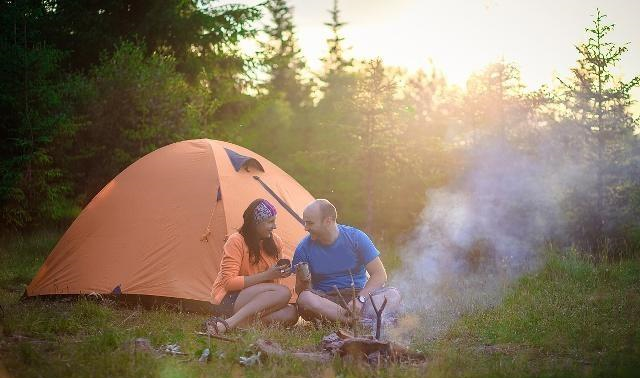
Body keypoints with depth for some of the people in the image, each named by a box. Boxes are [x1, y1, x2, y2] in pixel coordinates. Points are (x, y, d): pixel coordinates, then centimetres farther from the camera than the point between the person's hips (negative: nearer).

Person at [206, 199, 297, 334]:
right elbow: (229, 282, -18)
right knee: (283, 293, -30)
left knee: (291, 313, -22)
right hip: (229, 301, -6)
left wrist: (280, 273, -5)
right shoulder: (236, 241, -12)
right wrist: (266, 275, -20)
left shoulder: (275, 242, 7)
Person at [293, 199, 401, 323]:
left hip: (358, 294, 0)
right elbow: (300, 291, 1)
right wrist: (303, 282, -24)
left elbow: (380, 275, -7)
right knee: (304, 298, -36)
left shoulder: (356, 237, -5)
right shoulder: (304, 248, -3)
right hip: (325, 300, 0)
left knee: (393, 295, -26)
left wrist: (360, 298, -22)